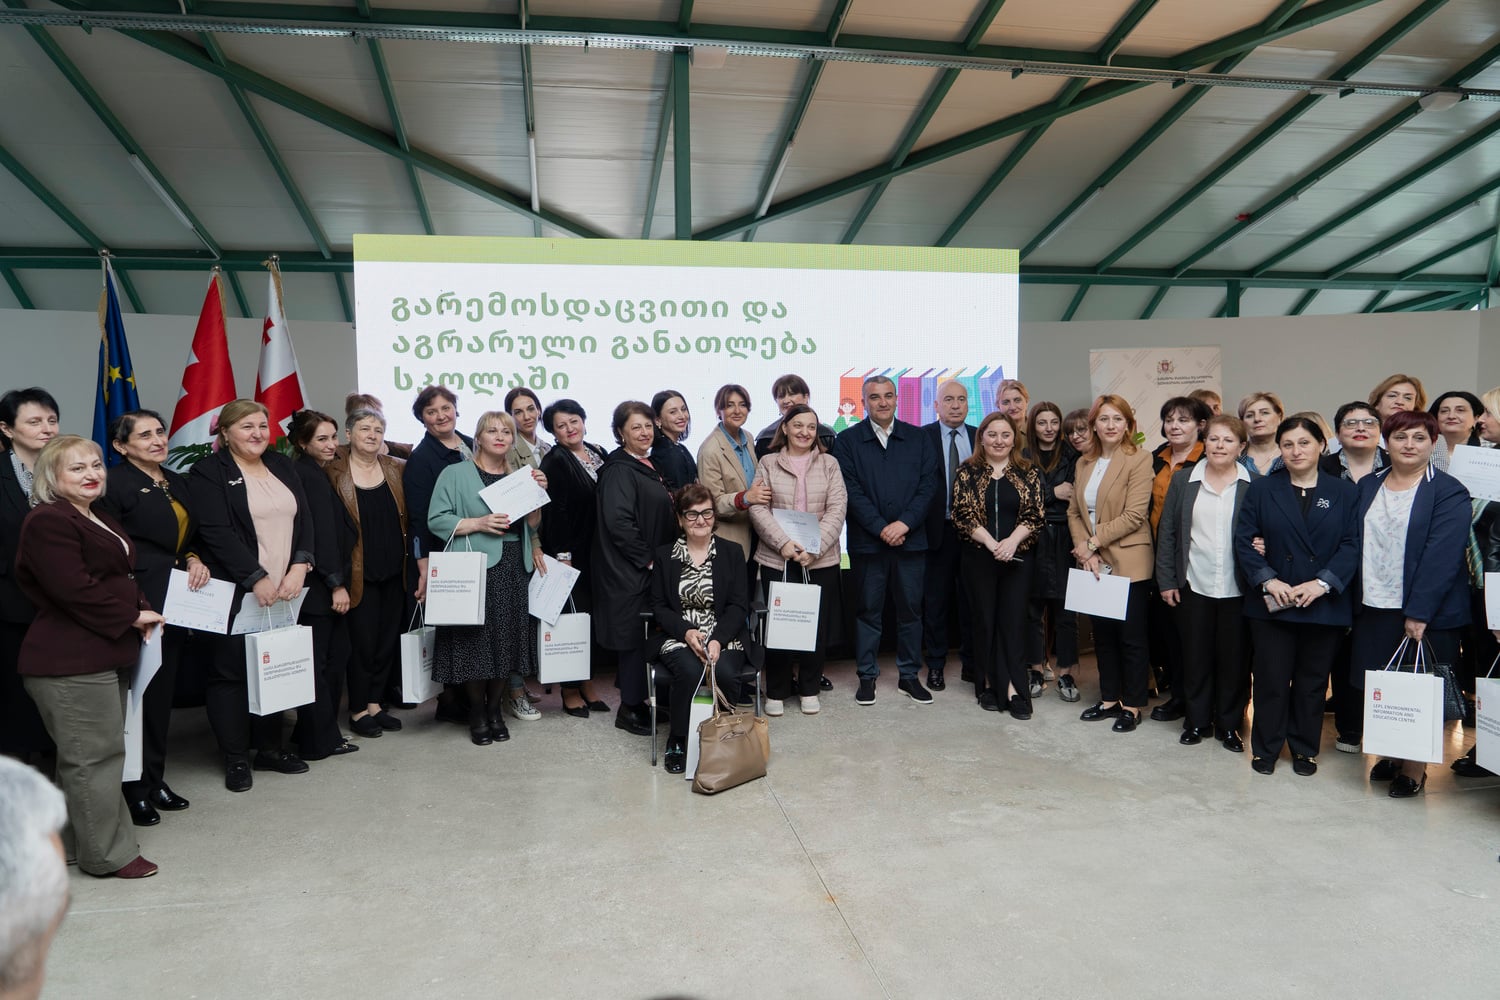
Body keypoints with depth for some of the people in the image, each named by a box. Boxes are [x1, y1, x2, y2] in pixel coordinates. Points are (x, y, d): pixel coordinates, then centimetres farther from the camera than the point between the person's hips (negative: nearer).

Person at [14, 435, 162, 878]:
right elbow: (74, 590, -22)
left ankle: (79, 841, 30)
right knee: (95, 755, -4)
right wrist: (131, 616, -15)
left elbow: (120, 577, 23)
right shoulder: (48, 523, -14)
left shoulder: (101, 522, 18)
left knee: (93, 754, 17)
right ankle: (108, 855, 6)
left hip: (105, 653, 10)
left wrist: (143, 611, 4)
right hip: (71, 661, -10)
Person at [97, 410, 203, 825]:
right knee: (137, 695, 0)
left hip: (175, 605, 7)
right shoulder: (114, 484, -9)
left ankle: (155, 779, 25)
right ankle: (135, 789, 12)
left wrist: (194, 560, 0)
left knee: (163, 693, 13)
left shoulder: (178, 483, 13)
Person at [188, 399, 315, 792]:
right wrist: (257, 578, -17)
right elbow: (217, 532, -13)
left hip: (284, 589, 5)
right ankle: (235, 757, 12)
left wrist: (299, 567, -8)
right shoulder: (208, 471, -4)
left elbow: (304, 519, 7)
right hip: (234, 591, -5)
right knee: (231, 670, 2)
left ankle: (269, 747, 21)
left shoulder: (283, 466, 13)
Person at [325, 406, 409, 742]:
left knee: (388, 637, 9)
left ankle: (375, 702, 24)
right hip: (359, 573, -4)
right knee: (362, 640, 1)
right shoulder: (333, 472, -5)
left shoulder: (397, 469, 7)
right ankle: (358, 709, 16)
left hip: (394, 572, 4)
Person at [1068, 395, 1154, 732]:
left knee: (1131, 637, 4)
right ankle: (1109, 698, 25)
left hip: (1128, 562, -6)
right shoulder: (1084, 462, 10)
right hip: (1094, 563, 6)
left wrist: (1093, 542, -14)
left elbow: (1134, 515, -17)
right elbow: (1074, 512, 8)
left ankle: (1132, 704, 16)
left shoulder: (1139, 460, -9)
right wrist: (1085, 550, -7)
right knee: (1102, 634, 13)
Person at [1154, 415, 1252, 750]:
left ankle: (1229, 725, 23)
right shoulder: (1183, 480, 4)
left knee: (1234, 658, 7)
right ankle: (1197, 721, 24)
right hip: (1193, 585, 1)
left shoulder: (1254, 485, 0)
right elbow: (1167, 533, 4)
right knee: (1195, 656, 10)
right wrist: (1166, 580, 0)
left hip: (1237, 588, -1)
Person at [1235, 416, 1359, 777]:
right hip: (1272, 604, 0)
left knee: (1313, 681, 11)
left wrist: (1322, 583, -14)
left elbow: (1351, 545, -2)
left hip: (1324, 606, 1)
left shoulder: (1343, 493, 4)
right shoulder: (1261, 489, 4)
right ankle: (1265, 747, 18)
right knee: (1271, 678, 4)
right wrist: (1267, 580, -14)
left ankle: (1305, 748, 26)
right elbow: (1244, 540, -1)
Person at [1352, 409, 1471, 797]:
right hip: (1372, 609, 5)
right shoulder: (1367, 487, 9)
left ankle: (1414, 769, 18)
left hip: (1425, 614, -4)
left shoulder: (1449, 492, -7)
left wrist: (1418, 613, -19)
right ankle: (1391, 756, 27)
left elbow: (1442, 557, -14)